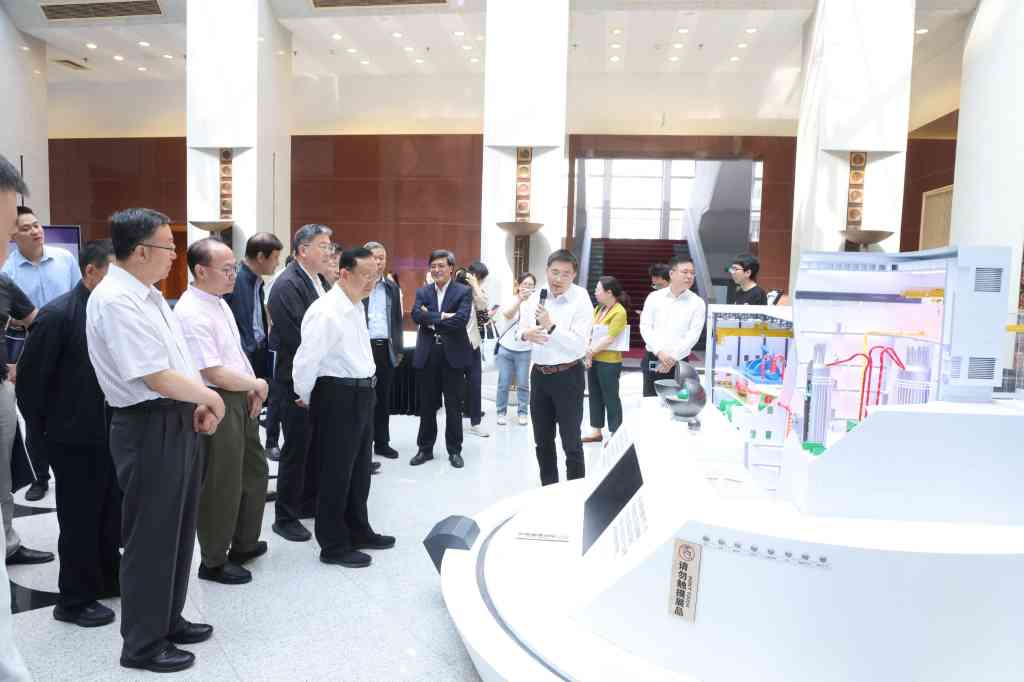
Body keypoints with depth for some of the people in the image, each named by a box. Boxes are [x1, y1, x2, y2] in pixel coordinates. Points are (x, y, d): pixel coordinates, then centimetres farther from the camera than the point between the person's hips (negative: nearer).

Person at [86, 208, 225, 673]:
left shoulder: (149, 295, 10)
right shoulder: (114, 301, -20)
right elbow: (159, 378, -24)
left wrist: (199, 405, 3)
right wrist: (210, 398, -9)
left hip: (179, 422, 10)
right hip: (150, 429, -9)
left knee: (177, 530, 21)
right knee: (149, 539, 6)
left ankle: (168, 621, 40)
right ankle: (143, 645, 25)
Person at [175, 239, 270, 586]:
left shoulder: (219, 301, 9)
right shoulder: (192, 314, -22)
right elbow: (215, 374, -24)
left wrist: (252, 390, 4)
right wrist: (258, 384, -10)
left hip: (241, 399, 10)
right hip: (217, 405, -10)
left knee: (254, 470, 21)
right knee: (221, 484, 5)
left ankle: (244, 543, 41)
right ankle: (214, 561, 26)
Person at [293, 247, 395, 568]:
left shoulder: (357, 306, 9)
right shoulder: (326, 312, -21)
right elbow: (305, 363, -20)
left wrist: (366, 390, 17)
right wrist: (308, 399, -6)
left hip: (361, 395, 9)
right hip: (338, 397, -9)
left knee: (359, 469, 20)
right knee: (335, 472, 6)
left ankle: (358, 532, 38)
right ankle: (333, 545, 22)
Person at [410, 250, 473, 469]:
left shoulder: (464, 291, -1)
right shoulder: (422, 292, 9)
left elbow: (461, 319, -16)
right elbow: (416, 314, -9)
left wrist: (432, 322, -11)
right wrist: (442, 316, -20)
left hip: (453, 354, -3)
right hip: (428, 355, 3)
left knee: (453, 405, 6)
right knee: (427, 405, 10)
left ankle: (454, 450, 18)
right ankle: (425, 448, 22)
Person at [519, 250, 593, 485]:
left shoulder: (581, 301, -13)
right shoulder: (536, 297, 4)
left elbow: (579, 345, -19)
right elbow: (521, 329, 10)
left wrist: (551, 326, -27)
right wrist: (526, 334, -12)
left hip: (567, 376, -6)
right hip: (539, 375, 6)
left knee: (571, 442, 3)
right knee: (542, 439, 16)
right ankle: (548, 488, 32)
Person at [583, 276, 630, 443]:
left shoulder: (619, 312, -14)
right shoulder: (598, 308, 10)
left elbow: (609, 338, -20)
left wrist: (592, 352, -14)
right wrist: (588, 351, -8)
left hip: (609, 362, -8)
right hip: (593, 360, 8)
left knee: (611, 398, 2)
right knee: (595, 396, 15)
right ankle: (596, 432, 27)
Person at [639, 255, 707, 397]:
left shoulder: (697, 303, 1)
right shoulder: (654, 297, 3)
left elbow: (693, 335, -7)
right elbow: (645, 327, -3)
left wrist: (673, 357, -15)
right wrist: (660, 352, -15)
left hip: (679, 362, -1)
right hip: (652, 359, 1)